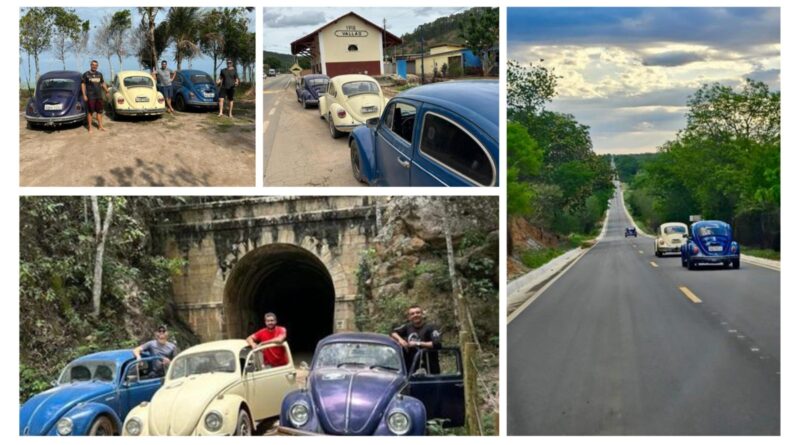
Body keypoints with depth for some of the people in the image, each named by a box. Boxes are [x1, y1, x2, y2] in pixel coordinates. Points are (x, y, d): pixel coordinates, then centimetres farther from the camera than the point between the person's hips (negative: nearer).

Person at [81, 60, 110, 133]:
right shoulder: (86, 74, -3)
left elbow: (103, 83, 21)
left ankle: (100, 126, 17)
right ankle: (90, 128, 4)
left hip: (99, 96, 5)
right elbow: (83, 85, -4)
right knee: (90, 112, -1)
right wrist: (84, 95, -10)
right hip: (90, 97, -5)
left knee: (99, 111, 9)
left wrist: (107, 90, 10)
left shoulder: (99, 74, 11)